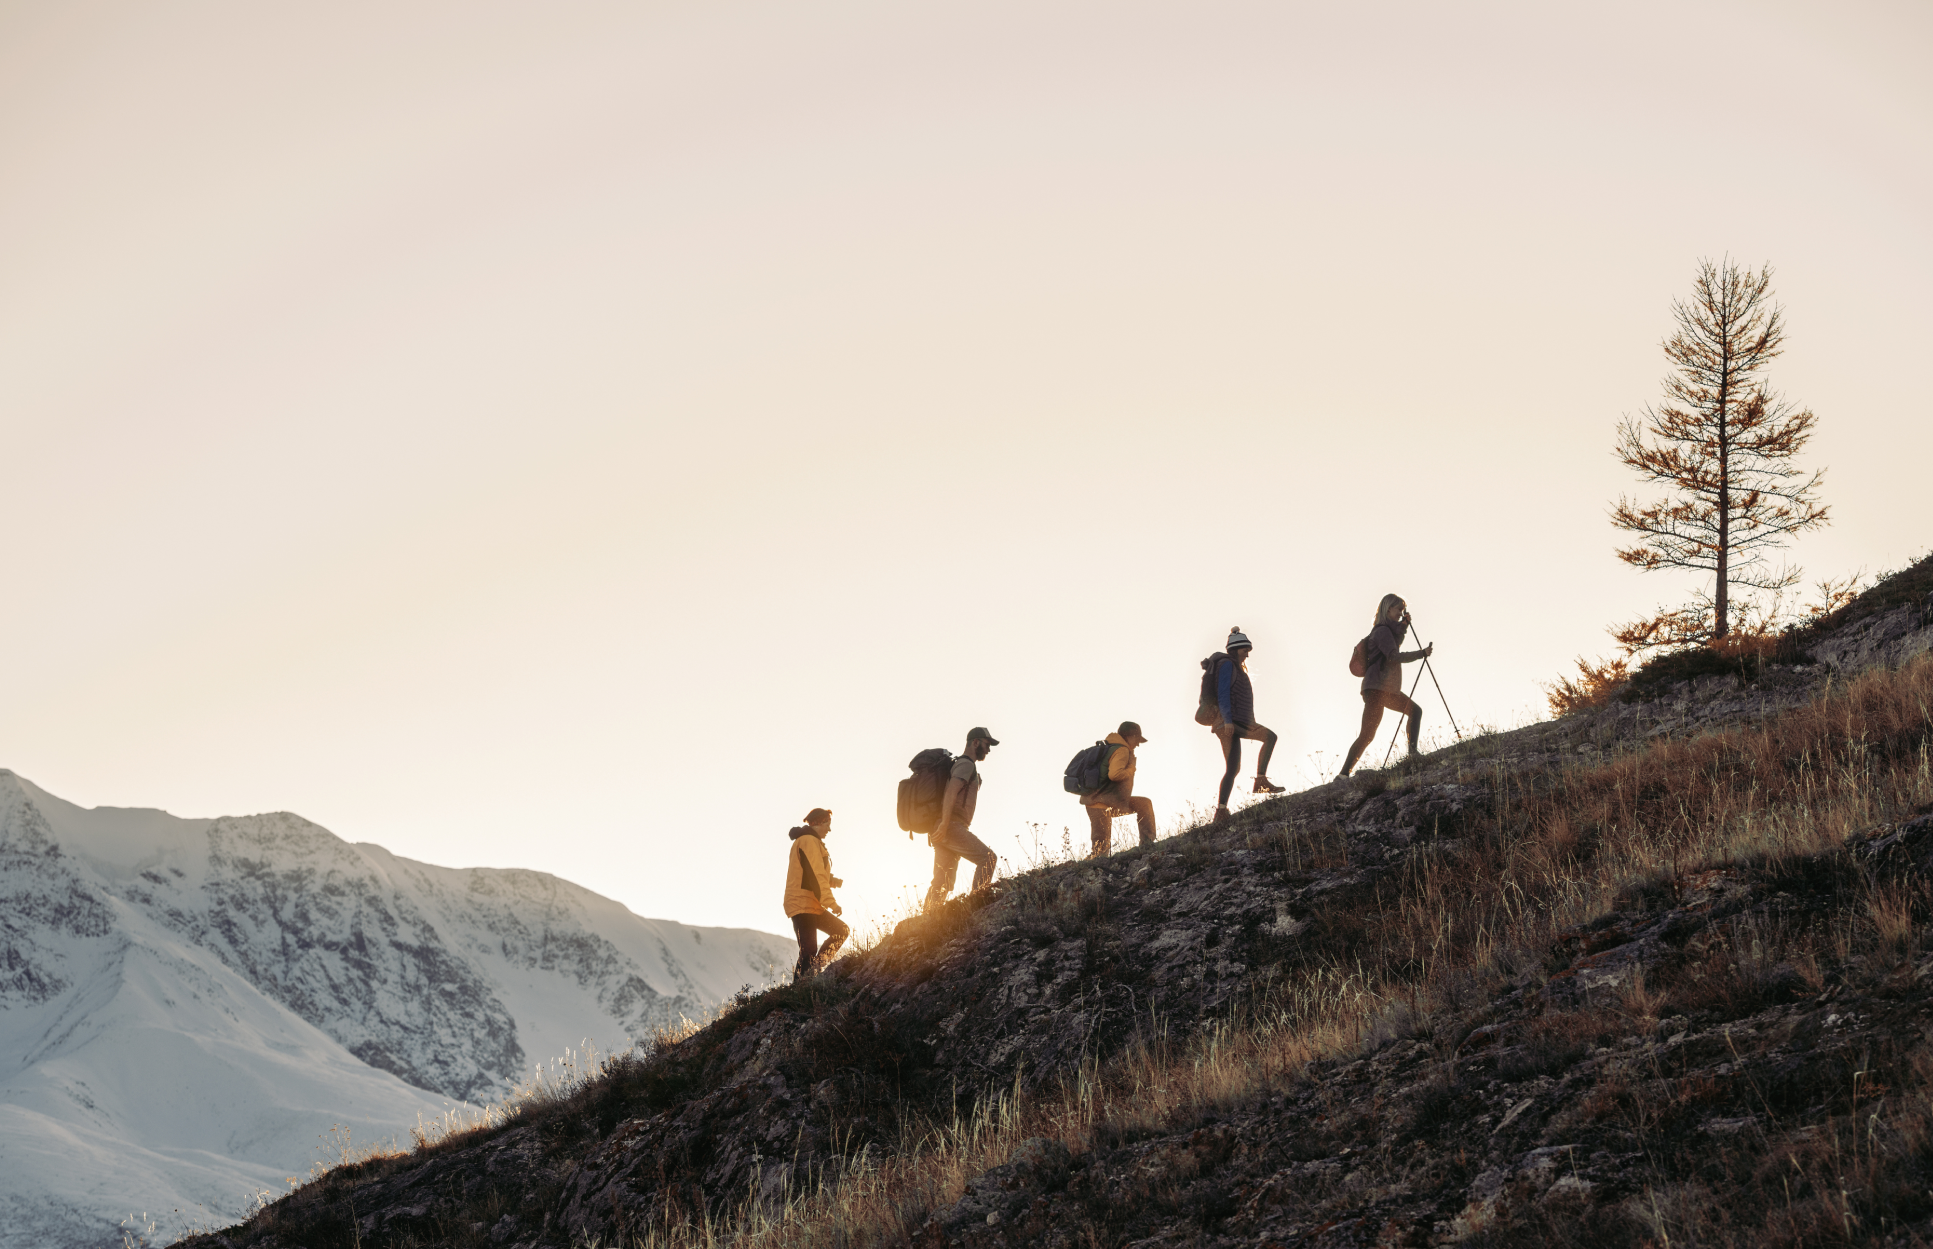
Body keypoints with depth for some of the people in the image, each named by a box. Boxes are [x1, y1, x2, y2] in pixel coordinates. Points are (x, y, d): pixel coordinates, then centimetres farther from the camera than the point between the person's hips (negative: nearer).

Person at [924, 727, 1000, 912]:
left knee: (941, 884, 5)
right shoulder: (967, 764, -4)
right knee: (987, 858, -16)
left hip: (943, 832, 10)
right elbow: (951, 791, -18)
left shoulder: (959, 764, 28)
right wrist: (944, 824, -26)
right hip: (952, 827, -10)